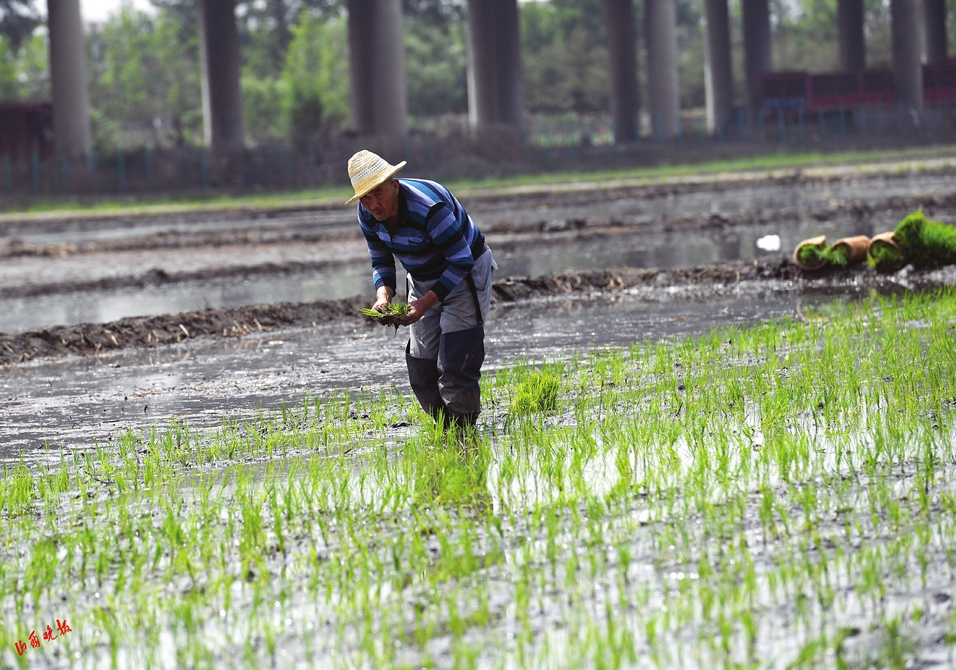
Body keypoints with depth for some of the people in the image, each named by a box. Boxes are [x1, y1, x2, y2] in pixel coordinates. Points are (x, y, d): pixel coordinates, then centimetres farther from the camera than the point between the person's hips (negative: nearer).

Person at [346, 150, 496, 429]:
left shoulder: (428, 207, -33)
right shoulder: (368, 214, -12)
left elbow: (462, 260, -27)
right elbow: (381, 261, 2)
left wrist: (425, 303, -32)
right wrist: (383, 296, -19)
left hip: (465, 274, -7)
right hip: (423, 279, 7)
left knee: (455, 369, -16)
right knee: (421, 372, 5)